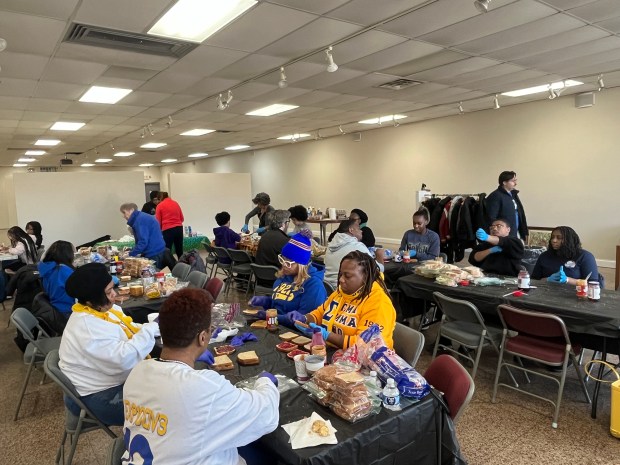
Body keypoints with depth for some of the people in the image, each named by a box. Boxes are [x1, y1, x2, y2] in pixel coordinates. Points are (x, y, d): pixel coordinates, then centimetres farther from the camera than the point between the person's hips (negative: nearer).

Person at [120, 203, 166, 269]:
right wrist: (131, 251, 14)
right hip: (156, 251, 10)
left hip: (154, 254, -10)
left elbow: (143, 241, -20)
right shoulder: (142, 217, 17)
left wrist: (130, 255, -13)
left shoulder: (140, 220, -14)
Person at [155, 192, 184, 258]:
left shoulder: (160, 205, 3)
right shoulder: (176, 203, 15)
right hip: (179, 228, 4)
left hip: (167, 230, -4)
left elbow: (158, 221, 4)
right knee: (180, 251, 10)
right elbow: (182, 219, 18)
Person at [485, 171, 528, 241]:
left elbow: (520, 214, 19)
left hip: (516, 234, 9)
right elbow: (491, 218, -18)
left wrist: (524, 232, 15)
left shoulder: (513, 194, 14)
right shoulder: (496, 196, -14)